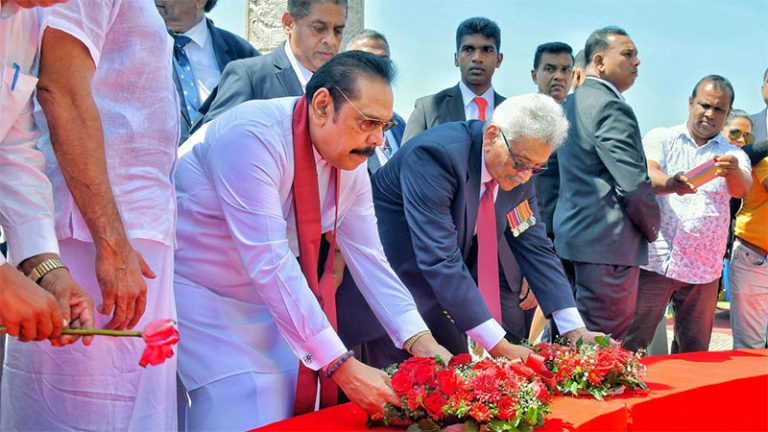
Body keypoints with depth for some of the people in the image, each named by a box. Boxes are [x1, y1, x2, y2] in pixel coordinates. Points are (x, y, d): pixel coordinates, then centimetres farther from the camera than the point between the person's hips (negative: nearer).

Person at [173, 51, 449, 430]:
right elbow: (268, 263, -33)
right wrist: (341, 365, -34)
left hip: (267, 305, 7)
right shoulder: (252, 136, -28)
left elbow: (369, 259, 1)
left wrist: (419, 341, -12)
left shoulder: (352, 166, -3)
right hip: (199, 295, -7)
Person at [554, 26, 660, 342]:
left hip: (572, 232, 10)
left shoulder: (573, 103, 16)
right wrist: (653, 228, -4)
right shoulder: (611, 106, -15)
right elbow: (634, 183, -20)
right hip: (608, 243, -10)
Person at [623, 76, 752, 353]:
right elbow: (648, 177, -12)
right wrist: (672, 183, -36)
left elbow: (741, 189, -9)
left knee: (694, 352, 8)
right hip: (655, 259, -3)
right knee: (630, 344, -5)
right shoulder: (661, 139, 6)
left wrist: (733, 172, -34)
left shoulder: (733, 156, 11)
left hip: (704, 269, 3)